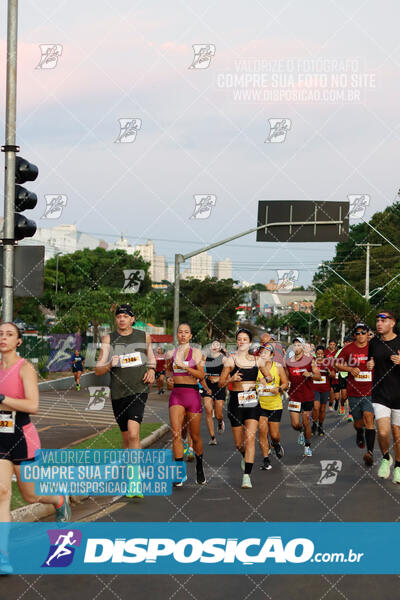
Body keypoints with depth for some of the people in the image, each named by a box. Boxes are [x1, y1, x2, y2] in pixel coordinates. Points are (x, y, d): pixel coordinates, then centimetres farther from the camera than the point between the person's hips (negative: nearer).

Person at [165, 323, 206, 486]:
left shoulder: (196, 352, 1)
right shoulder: (171, 353, 10)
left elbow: (201, 375, -9)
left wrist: (184, 366, -18)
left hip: (192, 394, -2)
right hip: (176, 395, 2)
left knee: (195, 436, 6)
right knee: (176, 434, -14)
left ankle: (199, 468, 29)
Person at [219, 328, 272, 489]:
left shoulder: (258, 360, 8)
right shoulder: (231, 360, 0)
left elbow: (269, 376, 22)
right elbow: (220, 383, 1)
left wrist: (265, 380, 0)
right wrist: (231, 379, -18)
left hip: (252, 402, 1)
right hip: (236, 402, -1)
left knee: (250, 438, -15)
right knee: (239, 443, 6)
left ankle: (247, 475, -14)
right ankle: (245, 457, 42)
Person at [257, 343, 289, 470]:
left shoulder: (278, 366, -1)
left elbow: (285, 383, 5)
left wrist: (279, 389, -14)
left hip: (275, 405, 0)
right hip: (260, 404, 0)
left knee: (274, 434, 4)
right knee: (262, 430, -13)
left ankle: (276, 444, 41)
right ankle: (266, 460, -2)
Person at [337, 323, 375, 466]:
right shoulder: (348, 349, 1)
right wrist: (350, 369, -10)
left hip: (370, 391, -1)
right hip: (354, 392, 1)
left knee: (368, 417, -20)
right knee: (358, 423, 10)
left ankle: (370, 452, -21)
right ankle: (359, 434, 49)